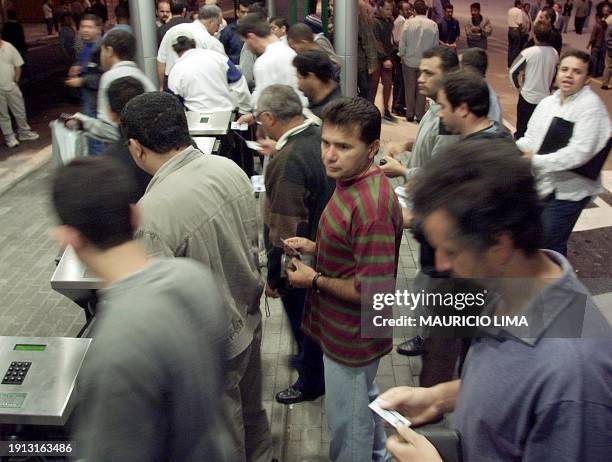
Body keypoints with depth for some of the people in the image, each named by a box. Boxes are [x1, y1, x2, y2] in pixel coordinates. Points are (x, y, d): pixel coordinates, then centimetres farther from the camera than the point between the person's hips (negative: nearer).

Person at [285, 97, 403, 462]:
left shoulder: (372, 206, -32)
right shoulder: (352, 181, 0)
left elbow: (374, 291, -30)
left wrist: (315, 280, -19)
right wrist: (316, 247, 1)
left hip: (352, 337, -10)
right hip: (352, 328, 10)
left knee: (348, 424, 13)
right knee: (366, 400, 32)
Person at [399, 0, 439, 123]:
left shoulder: (409, 22, -11)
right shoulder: (433, 25, -8)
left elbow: (402, 42, -7)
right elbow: (436, 44, -2)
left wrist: (402, 55, 8)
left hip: (409, 61, 0)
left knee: (410, 88, 10)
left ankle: (410, 115, 16)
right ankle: (420, 115, 12)